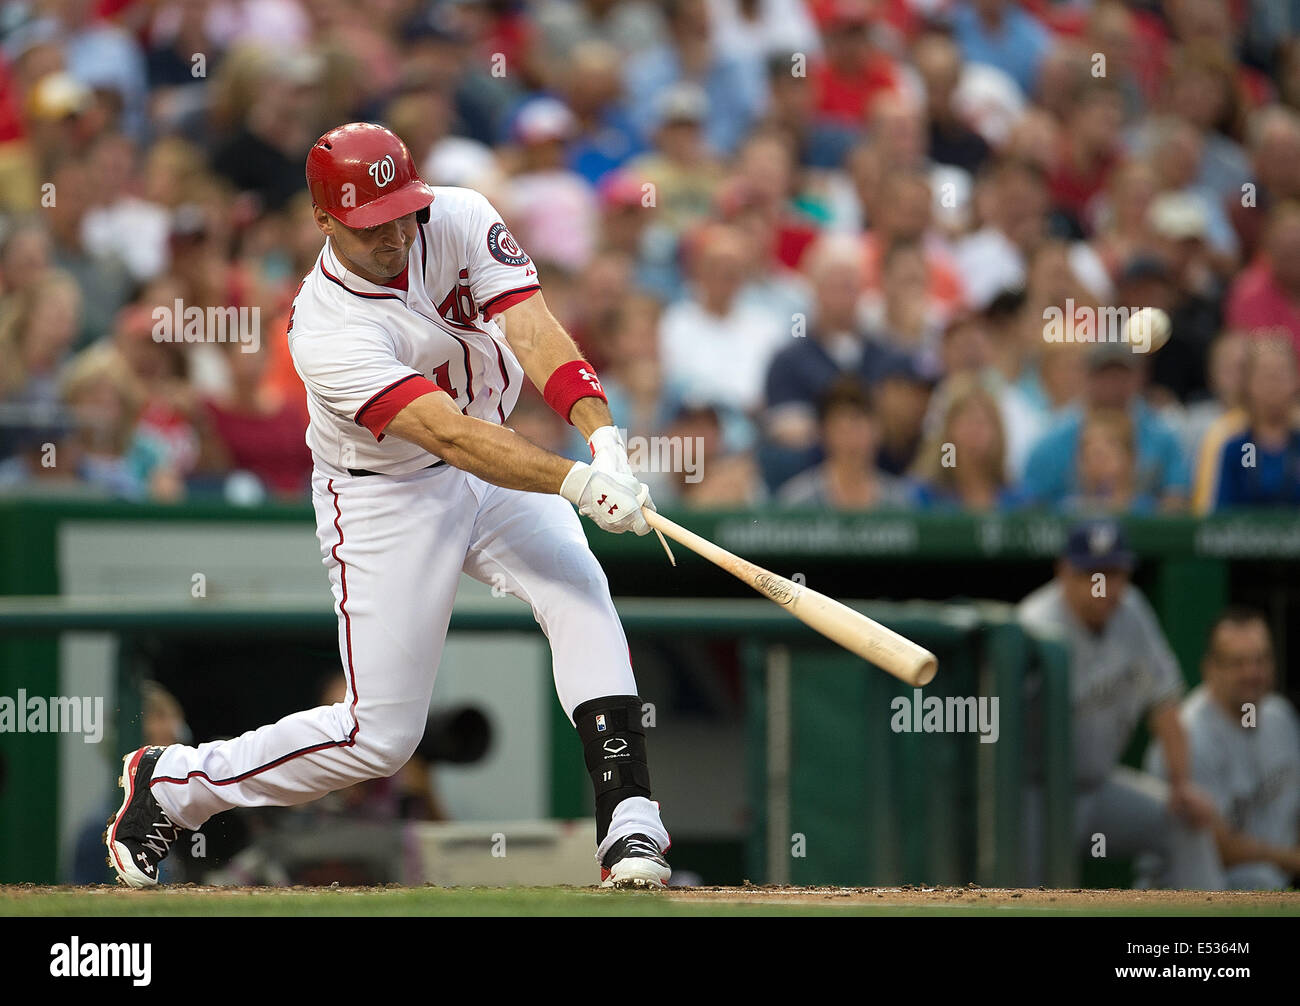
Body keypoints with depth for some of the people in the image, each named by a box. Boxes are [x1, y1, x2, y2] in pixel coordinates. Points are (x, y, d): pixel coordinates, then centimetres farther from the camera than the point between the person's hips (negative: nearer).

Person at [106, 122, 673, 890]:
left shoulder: (460, 221, -16)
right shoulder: (329, 332, -30)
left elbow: (538, 337, -28)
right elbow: (451, 436, -40)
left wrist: (604, 437, -45)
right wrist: (578, 483, -51)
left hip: (496, 466, 5)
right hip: (385, 500, -5)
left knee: (578, 589, -23)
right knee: (381, 736, -4)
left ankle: (629, 821, -25)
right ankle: (172, 785, 16)